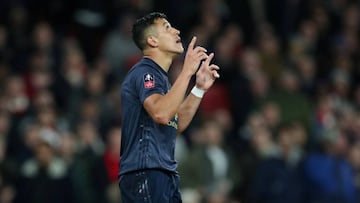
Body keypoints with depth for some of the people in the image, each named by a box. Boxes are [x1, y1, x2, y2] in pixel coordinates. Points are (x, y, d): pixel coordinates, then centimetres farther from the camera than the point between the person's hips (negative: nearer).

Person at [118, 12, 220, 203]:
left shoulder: (158, 75, 21)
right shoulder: (144, 72, -10)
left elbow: (177, 124, 22)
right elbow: (161, 114, -27)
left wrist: (200, 88, 14)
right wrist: (187, 71, -25)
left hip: (165, 174, 10)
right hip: (145, 173, -10)